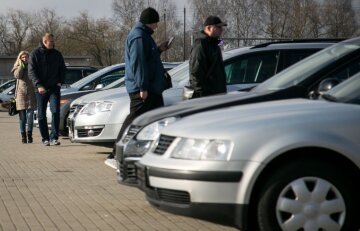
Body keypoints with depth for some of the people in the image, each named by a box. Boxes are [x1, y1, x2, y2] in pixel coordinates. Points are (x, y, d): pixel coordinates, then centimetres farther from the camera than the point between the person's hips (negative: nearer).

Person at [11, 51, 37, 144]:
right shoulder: (17, 67, 12)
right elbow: (17, 75, -9)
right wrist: (21, 66, -7)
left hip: (31, 93, 0)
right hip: (21, 93, 0)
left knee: (30, 115, -8)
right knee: (22, 116, 0)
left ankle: (29, 135, -3)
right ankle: (23, 135, 4)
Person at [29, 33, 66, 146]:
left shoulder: (57, 54, 9)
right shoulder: (35, 54, 0)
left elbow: (62, 69, 19)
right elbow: (31, 71, -6)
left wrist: (60, 82, 3)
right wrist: (38, 85, -17)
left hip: (54, 88, 1)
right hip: (41, 89, -1)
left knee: (55, 111, -14)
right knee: (41, 115, 3)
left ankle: (54, 137, -13)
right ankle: (45, 138, 13)